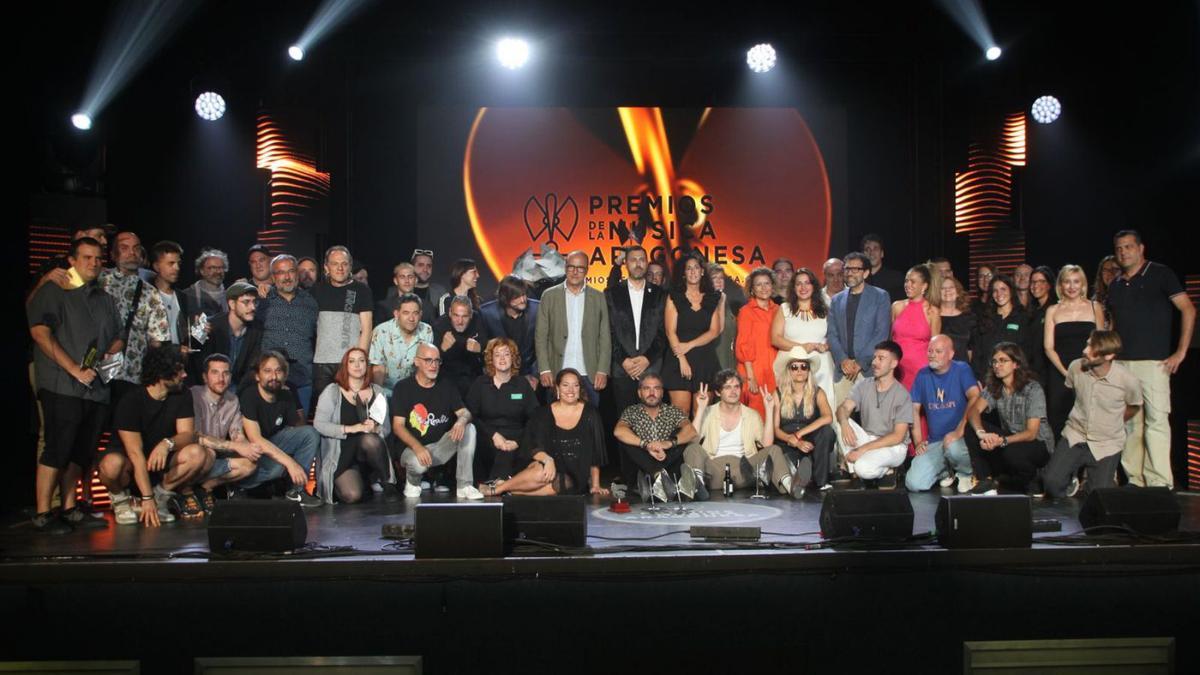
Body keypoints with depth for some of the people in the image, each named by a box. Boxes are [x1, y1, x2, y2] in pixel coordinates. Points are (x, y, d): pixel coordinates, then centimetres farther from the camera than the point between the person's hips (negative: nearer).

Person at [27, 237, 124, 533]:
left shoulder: (105, 299, 21)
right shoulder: (53, 291, 1)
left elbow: (118, 339, 26)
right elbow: (40, 333, -10)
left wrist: (110, 354, 2)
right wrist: (75, 370, -15)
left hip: (97, 387, 6)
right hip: (62, 386, -6)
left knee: (81, 451, 8)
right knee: (57, 448, -9)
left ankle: (69, 509, 18)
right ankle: (42, 514, -4)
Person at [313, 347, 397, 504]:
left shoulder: (378, 391, 10)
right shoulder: (332, 391, 0)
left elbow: (387, 428, 8)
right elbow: (319, 424, -11)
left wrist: (375, 429, -16)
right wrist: (351, 429, -19)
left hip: (370, 452, 2)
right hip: (341, 454, -2)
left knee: (370, 440, -35)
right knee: (352, 496, -28)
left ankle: (387, 484, -13)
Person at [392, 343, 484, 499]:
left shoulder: (446, 387, 8)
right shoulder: (403, 388, -4)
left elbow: (465, 412, 0)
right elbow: (398, 426, -9)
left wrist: (461, 421, -28)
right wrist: (417, 447, -27)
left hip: (443, 445, 4)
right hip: (413, 447, -4)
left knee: (469, 428, -21)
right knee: (419, 463, -38)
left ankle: (465, 486, -19)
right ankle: (412, 483, 2)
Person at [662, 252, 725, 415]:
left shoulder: (713, 299, 11)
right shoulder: (674, 297, 6)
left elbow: (714, 331, 4)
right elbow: (670, 331, -2)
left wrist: (690, 345, -9)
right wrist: (682, 359, -12)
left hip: (706, 361, 2)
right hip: (679, 361, -2)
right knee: (680, 412, -9)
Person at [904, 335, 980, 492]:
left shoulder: (962, 370, -4)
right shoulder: (922, 375, 9)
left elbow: (975, 398, -20)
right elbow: (914, 409, 12)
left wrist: (960, 430, -29)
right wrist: (918, 442, 2)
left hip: (959, 438, -4)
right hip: (933, 442, 4)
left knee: (953, 447, -41)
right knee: (914, 484, -17)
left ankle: (966, 473, -4)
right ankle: (945, 471, 16)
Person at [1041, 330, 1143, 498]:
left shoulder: (1128, 381, -18)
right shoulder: (1076, 367, -11)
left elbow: (1133, 407, 5)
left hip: (1106, 445, -1)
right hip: (1075, 436, 2)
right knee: (1051, 482, -17)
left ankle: (1108, 474, 28)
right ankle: (1071, 479, 17)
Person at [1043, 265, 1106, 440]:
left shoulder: (1094, 307, 9)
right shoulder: (1053, 310, 9)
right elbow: (1048, 347, 4)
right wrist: (1066, 372, -9)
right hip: (1059, 375, 0)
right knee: (1058, 423, -4)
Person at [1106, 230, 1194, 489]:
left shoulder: (1160, 274, 1)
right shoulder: (1115, 286, 18)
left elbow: (1188, 310, -2)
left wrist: (1181, 352, -7)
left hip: (1154, 361, -6)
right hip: (1121, 364, 6)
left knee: (1156, 420, -10)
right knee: (1129, 422, 6)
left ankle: (1160, 484, -10)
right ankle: (1135, 481, 11)